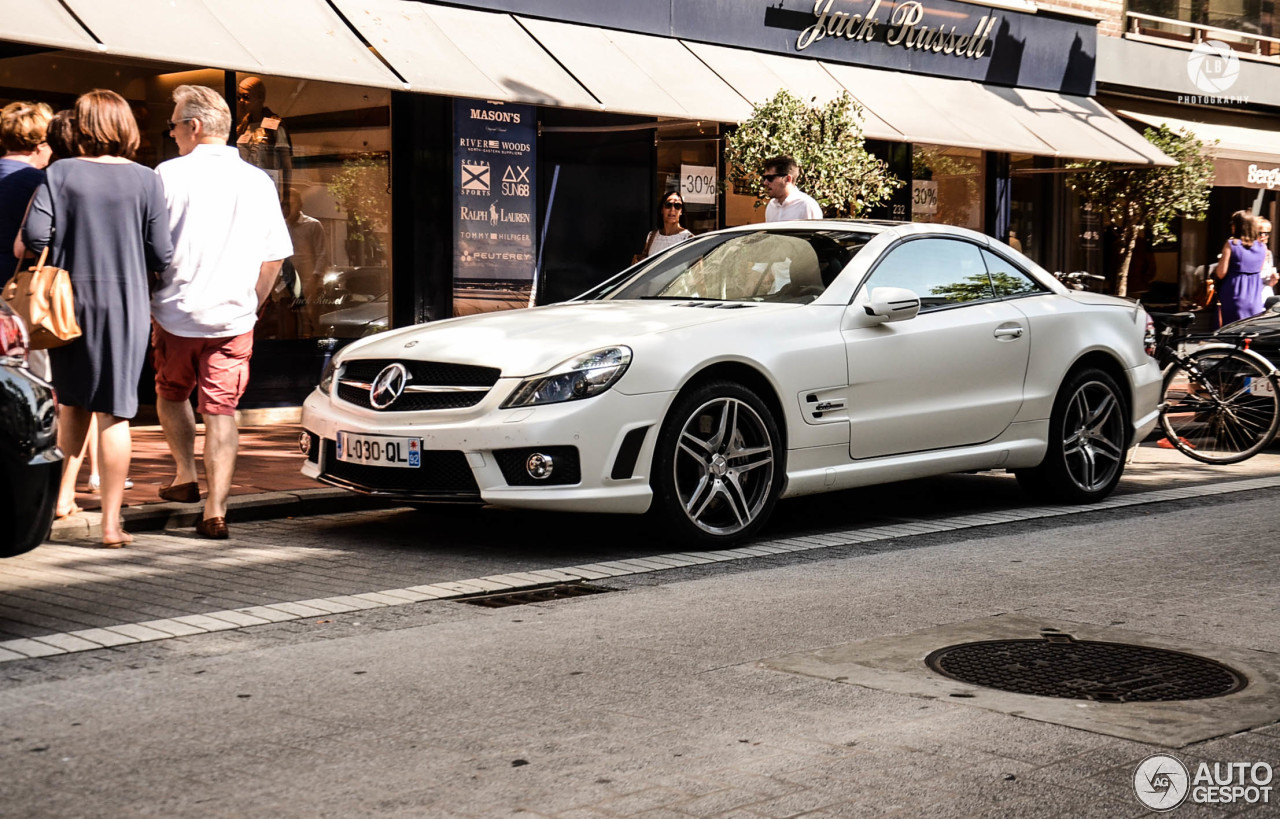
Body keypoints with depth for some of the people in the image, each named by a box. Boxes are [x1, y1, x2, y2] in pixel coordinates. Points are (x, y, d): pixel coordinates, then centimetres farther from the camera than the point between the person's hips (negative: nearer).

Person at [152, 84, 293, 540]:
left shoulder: (169, 174, -6)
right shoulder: (259, 182, 4)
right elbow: (274, 259, 7)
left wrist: (144, 298, 12)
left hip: (176, 313, -2)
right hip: (233, 318, 2)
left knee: (171, 394, 23)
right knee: (221, 408, 3)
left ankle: (186, 477, 24)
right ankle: (216, 510, -3)